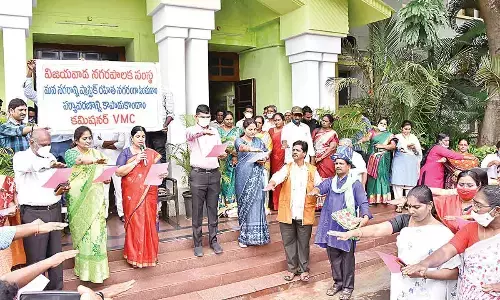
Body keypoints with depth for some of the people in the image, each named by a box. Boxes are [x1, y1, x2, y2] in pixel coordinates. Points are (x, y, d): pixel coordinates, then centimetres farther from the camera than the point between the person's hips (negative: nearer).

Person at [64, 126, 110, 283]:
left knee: (96, 228, 1)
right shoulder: (70, 153, -2)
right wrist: (95, 161, -46)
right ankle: (84, 268, 12)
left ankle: (97, 268, 9)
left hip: (95, 198, 3)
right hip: (79, 198, -3)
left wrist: (106, 178, -8)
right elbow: (80, 160, -26)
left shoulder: (96, 153, 12)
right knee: (81, 229, 0)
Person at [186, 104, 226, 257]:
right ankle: (197, 243, 16)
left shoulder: (215, 132, 11)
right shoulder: (192, 131, -3)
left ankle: (213, 240, 23)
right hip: (198, 174, -3)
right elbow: (190, 134, -29)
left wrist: (223, 155, -11)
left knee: (213, 209, 11)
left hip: (214, 174, 4)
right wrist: (203, 131, -50)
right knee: (197, 210, 4)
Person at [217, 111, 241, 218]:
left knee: (233, 181, 1)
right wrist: (231, 151, -16)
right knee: (223, 181, -4)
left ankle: (233, 206, 6)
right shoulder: (219, 130, 6)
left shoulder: (237, 130, 12)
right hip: (223, 160, -1)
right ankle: (222, 206, 1)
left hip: (235, 160, 1)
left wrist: (236, 156, -9)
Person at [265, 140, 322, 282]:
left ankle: (304, 269, 25)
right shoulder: (287, 168, 3)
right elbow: (278, 176, -17)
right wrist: (271, 184, -38)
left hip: (305, 214, 0)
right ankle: (292, 268, 26)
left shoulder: (312, 170, 5)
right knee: (289, 242, 10)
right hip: (287, 213, 1)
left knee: (304, 243, 9)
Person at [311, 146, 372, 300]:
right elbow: (322, 186, -12)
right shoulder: (330, 181, 9)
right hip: (331, 226, 4)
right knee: (333, 257, 14)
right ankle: (338, 282, 32)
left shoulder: (355, 184, -3)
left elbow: (363, 203, -12)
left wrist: (365, 217, -32)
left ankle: (348, 286, 21)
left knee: (347, 258, 6)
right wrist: (315, 190, -36)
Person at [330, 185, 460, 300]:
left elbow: (454, 273, -15)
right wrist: (350, 233, -34)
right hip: (401, 288, 4)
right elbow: (378, 229, -20)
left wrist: (422, 273, -24)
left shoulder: (443, 234, -15)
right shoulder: (404, 220, -6)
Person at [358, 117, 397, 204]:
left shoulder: (389, 135, 13)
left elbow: (393, 146, 2)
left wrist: (382, 146, -9)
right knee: (372, 177, -4)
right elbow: (367, 138, -4)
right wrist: (361, 140, -25)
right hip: (372, 159, 1)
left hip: (383, 160, -1)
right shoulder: (373, 132, 14)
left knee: (381, 176, -8)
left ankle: (382, 199, -7)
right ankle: (372, 199, -3)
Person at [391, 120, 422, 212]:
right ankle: (399, 204, -6)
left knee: (410, 183, -2)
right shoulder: (397, 137, 11)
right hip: (399, 162, -2)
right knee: (398, 183, -9)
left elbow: (419, 152, 13)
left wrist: (414, 148, -7)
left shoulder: (414, 138, 16)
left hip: (411, 163, 2)